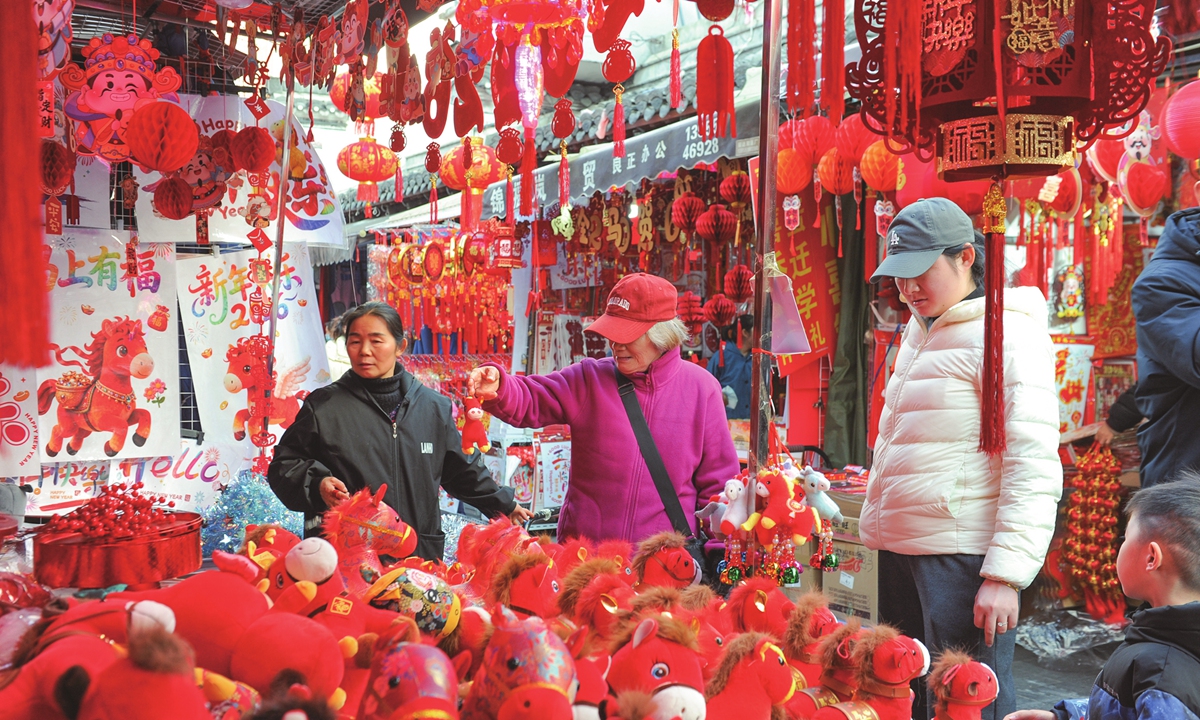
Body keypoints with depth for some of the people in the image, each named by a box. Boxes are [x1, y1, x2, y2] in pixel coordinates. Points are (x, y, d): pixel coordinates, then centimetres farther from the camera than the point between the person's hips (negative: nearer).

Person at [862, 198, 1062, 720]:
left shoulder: (1008, 333, -12)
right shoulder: (919, 329, 15)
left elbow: (1035, 466, -18)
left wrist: (1006, 574, -21)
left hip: (960, 557, -8)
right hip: (898, 548, 8)